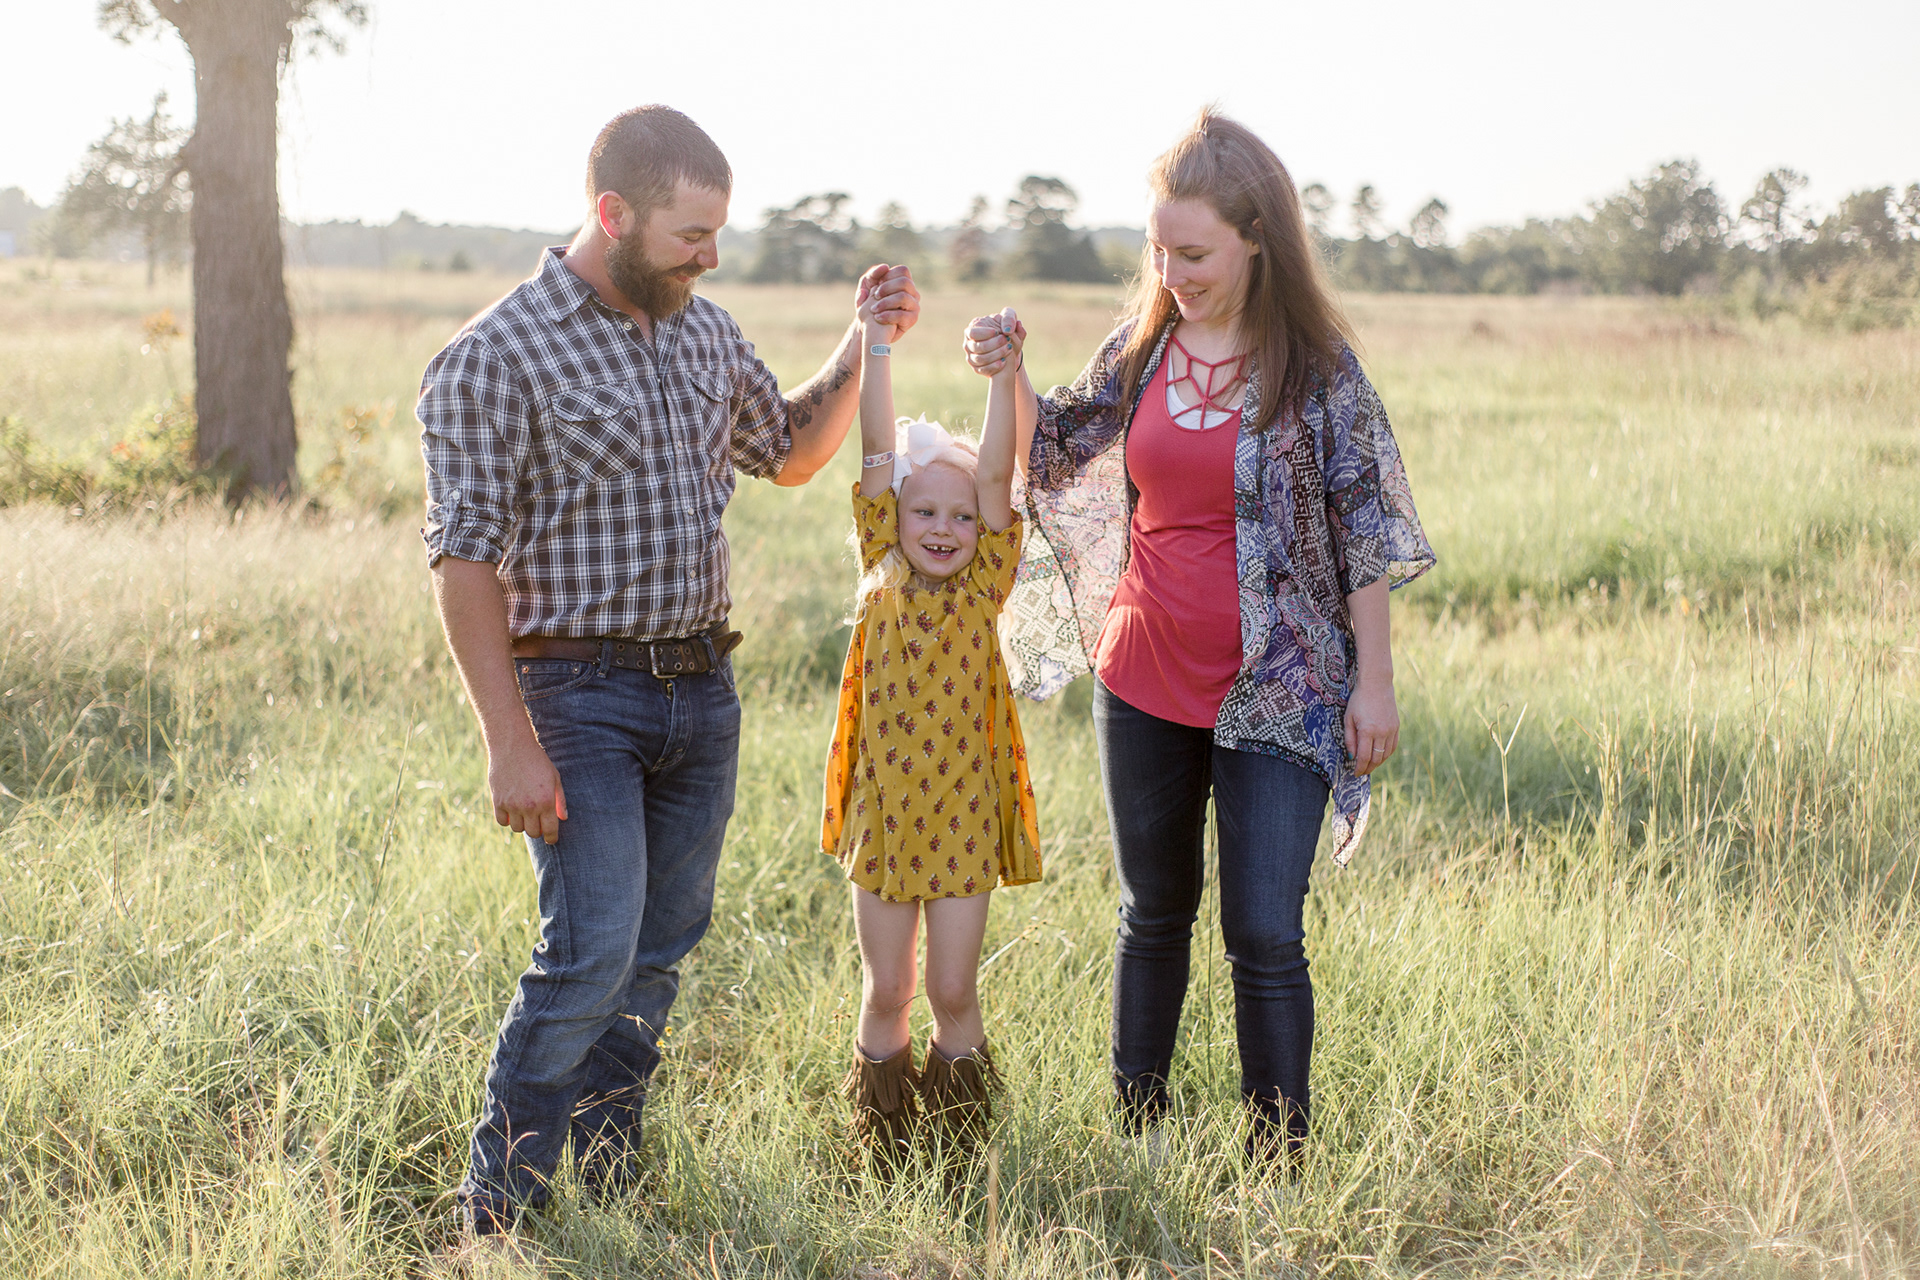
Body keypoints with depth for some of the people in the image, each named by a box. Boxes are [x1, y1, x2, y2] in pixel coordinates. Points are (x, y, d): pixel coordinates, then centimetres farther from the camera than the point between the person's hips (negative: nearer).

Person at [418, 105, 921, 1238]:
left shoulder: (707, 334, 9)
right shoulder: (498, 356, -11)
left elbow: (791, 453, 26)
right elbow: (466, 561, -13)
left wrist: (861, 349, 10)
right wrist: (512, 745, -18)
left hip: (704, 688, 7)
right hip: (582, 692, -7)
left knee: (661, 951, 10)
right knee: (592, 952, -13)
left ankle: (610, 1195, 23)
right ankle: (495, 1215, 1)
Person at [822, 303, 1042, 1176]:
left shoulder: (984, 587, -2)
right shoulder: (880, 575, 0)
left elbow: (996, 473, -13)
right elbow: (878, 457, -6)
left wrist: (1003, 372, -22)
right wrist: (877, 350, -13)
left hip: (963, 818, -1)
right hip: (883, 814, 1)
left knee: (953, 993, 5)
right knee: (885, 994, 10)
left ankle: (960, 1149, 21)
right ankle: (881, 1150, 24)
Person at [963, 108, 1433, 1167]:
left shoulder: (1316, 368, -8)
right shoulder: (1141, 346, 3)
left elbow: (1364, 532, -5)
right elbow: (1064, 447, 17)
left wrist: (1374, 680, -7)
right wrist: (1012, 381, -3)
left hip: (1274, 692, -4)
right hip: (1143, 682, 4)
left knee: (1265, 937, -4)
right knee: (1153, 915, 16)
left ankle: (1278, 1165, 9)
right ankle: (1134, 1133, 29)